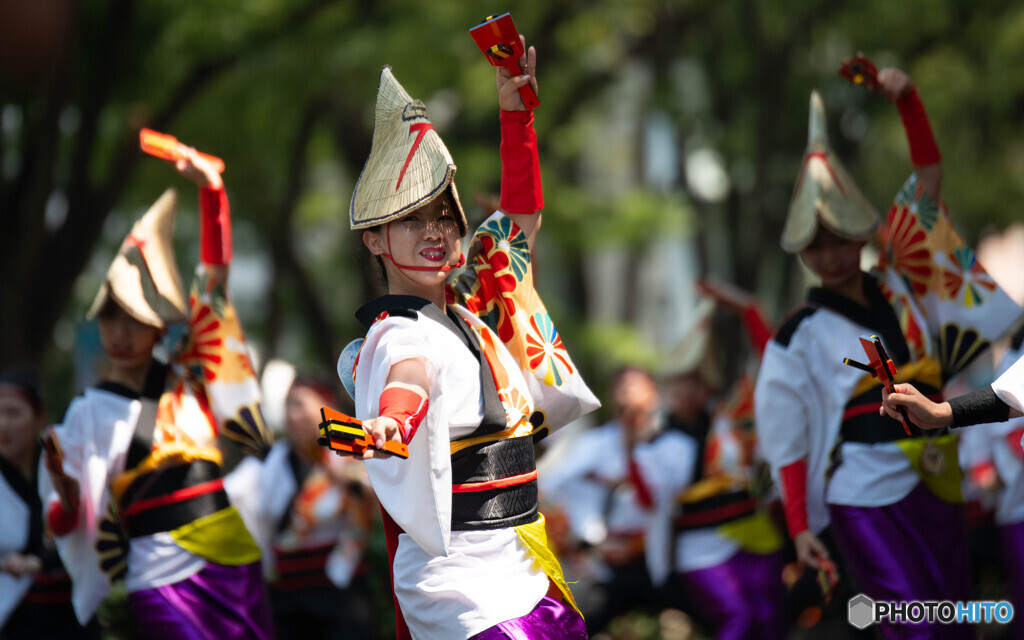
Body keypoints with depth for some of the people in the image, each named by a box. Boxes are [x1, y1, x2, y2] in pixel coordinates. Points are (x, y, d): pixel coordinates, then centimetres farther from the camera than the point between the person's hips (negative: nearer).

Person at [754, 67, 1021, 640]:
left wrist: (908, 101, -3)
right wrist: (799, 524, -6)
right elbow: (785, 437, -2)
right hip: (865, 499, -5)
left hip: (933, 486, 5)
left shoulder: (899, 290, 8)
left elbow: (930, 178, 7)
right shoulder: (801, 336, -3)